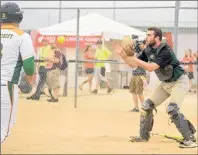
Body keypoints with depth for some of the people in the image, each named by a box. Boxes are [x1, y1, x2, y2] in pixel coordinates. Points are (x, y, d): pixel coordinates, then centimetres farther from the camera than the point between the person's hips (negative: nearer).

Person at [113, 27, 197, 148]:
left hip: (179, 82, -9)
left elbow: (151, 67, -36)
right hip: (165, 83, 9)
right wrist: (122, 54, -11)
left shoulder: (165, 51, -28)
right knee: (147, 106, 7)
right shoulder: (148, 51, -4)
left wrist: (133, 57, -35)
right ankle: (144, 136, 22)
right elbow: (134, 65, 3)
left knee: (172, 109, -26)